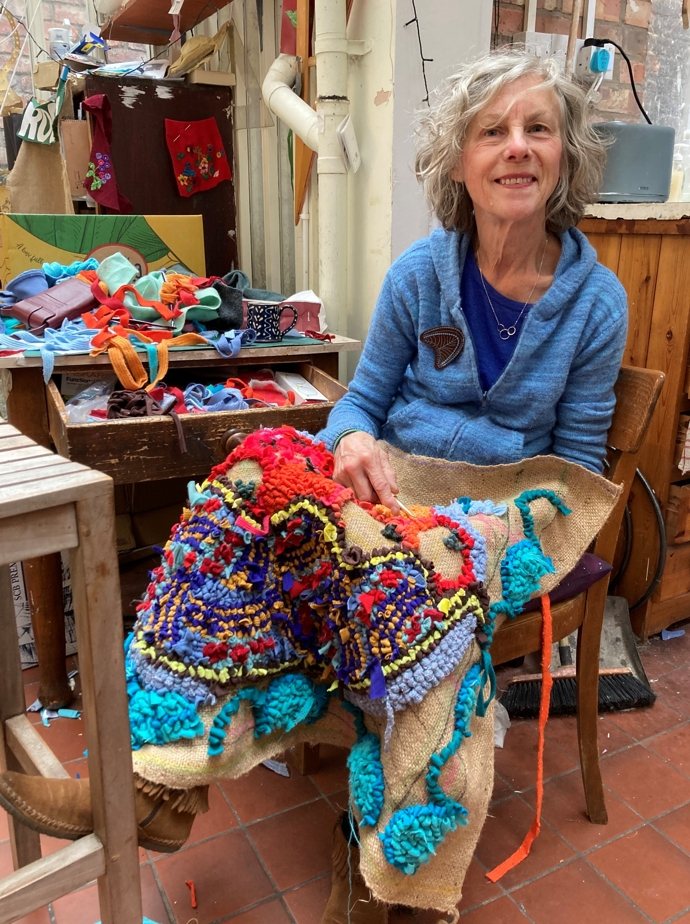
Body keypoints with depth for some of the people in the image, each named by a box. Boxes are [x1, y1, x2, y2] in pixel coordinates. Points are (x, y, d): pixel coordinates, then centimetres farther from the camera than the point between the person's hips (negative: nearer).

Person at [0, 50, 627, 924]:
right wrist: (353, 439, -18)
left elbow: (576, 458, 2)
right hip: (388, 490, 2)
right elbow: (365, 395, 7)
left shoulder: (596, 299, 0)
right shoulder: (419, 271, 2)